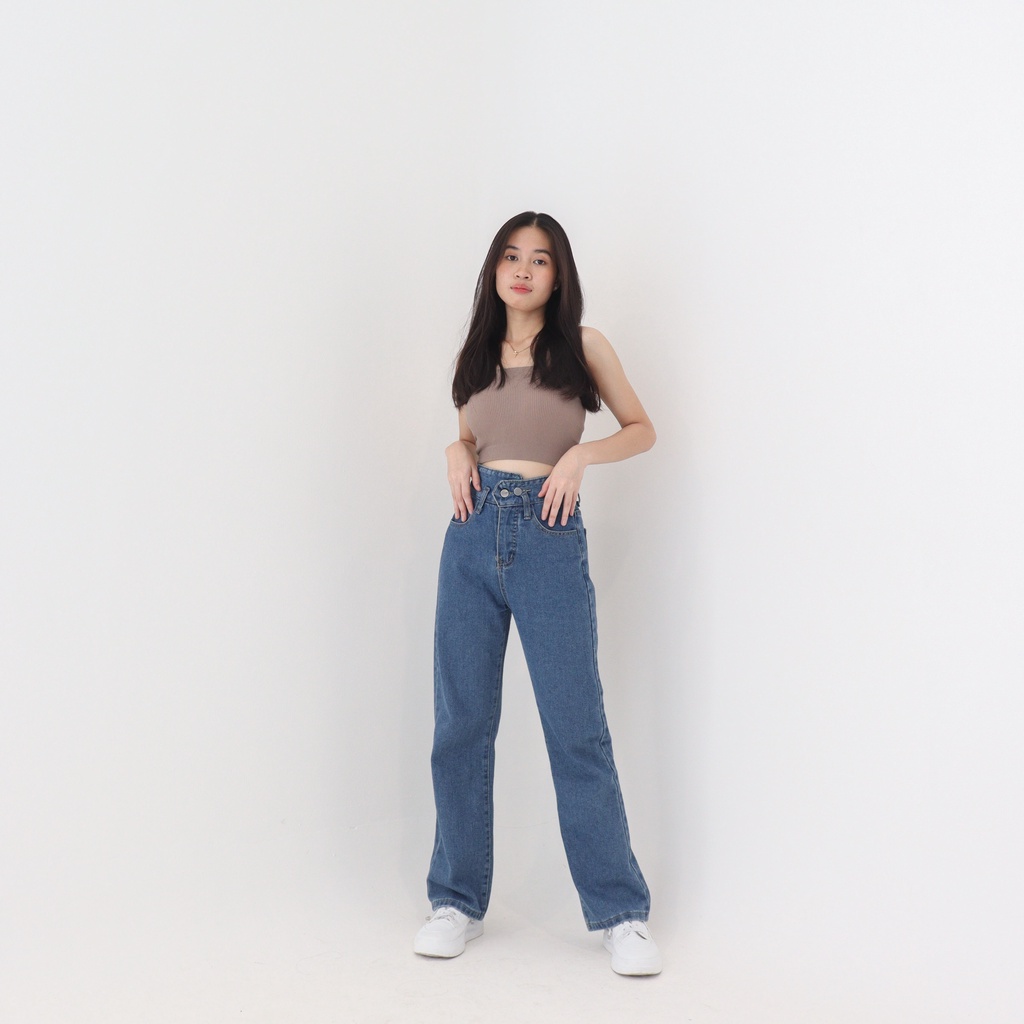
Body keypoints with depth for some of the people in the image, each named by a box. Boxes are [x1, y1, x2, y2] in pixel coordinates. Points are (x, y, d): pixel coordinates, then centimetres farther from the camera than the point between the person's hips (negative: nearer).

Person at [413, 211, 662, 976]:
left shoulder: (582, 346, 4)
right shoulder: (478, 355, 13)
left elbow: (642, 429, 10)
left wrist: (580, 454, -8)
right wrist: (455, 454, 4)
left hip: (549, 539, -4)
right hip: (474, 538, 4)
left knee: (576, 729, -4)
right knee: (461, 725, 4)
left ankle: (621, 912, 6)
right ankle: (458, 900, 17)